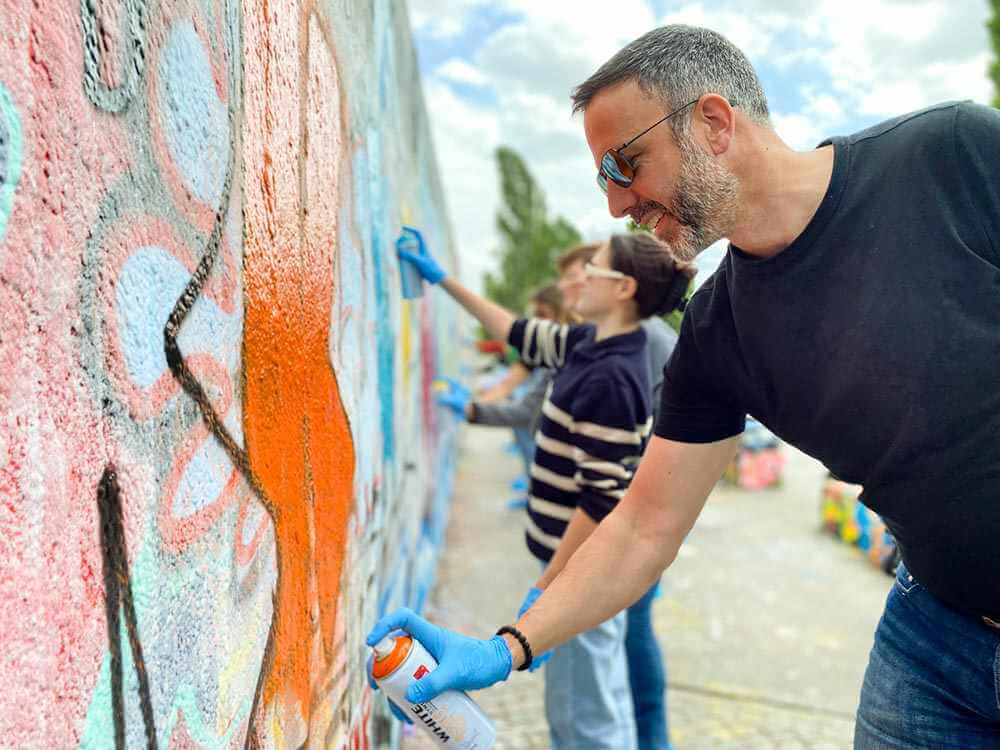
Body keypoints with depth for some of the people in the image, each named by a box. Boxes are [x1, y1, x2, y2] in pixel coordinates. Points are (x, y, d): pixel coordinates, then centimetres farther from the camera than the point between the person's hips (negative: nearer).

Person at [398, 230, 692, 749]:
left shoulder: (611, 378, -23)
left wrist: (545, 588, -18)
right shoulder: (588, 345, 4)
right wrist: (443, 280, 22)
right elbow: (519, 333, 19)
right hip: (575, 563, 9)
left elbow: (602, 500, -23)